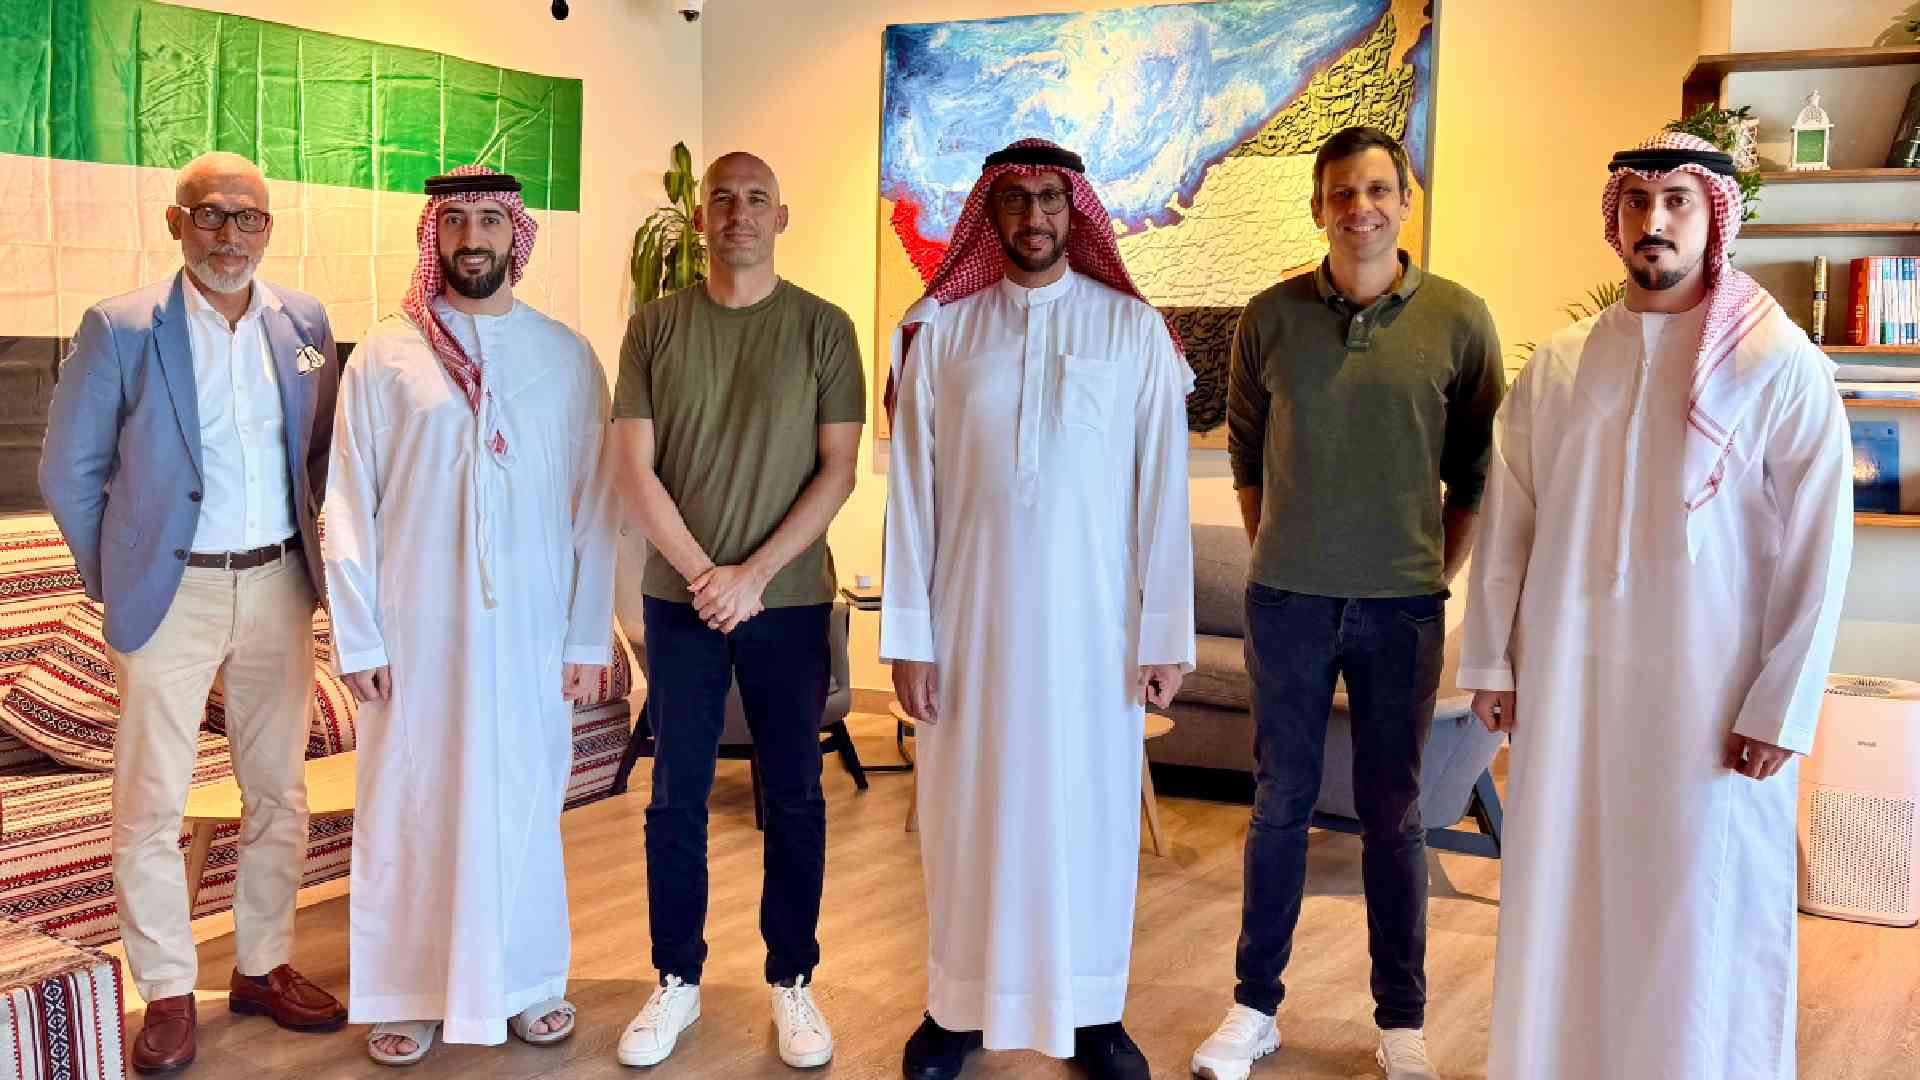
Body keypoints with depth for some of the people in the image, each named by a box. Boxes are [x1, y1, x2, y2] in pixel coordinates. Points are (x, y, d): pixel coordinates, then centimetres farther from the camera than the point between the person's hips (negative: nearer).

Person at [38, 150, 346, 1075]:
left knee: (279, 793, 12)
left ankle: (263, 967, 27)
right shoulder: (120, 328, -7)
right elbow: (69, 473, -2)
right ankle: (168, 993, 17)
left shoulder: (303, 323, 3)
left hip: (278, 586, 4)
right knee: (151, 803, 2)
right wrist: (114, 583, 1)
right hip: (173, 592, -3)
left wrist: (313, 559, 8)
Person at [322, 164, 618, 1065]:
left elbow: (594, 505, 3)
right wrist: (356, 636, -5)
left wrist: (589, 635, 0)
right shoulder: (385, 356, 0)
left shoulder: (567, 356, 3)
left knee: (523, 801, 9)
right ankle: (409, 991, 21)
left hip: (530, 626, 1)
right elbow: (349, 506, 0)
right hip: (416, 627, -1)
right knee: (410, 806, 6)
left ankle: (528, 980, 25)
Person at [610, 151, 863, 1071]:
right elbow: (635, 468, -1)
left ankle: (793, 980, 21)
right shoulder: (656, 325, 2)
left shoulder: (823, 328, 0)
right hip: (680, 598, 1)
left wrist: (753, 574, -12)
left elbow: (838, 470, -4)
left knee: (794, 795, 7)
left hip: (791, 598, -1)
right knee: (676, 796, 8)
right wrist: (702, 573, -10)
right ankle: (677, 980, 22)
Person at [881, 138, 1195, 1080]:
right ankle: (961, 1004, 24)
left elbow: (1161, 489, -1)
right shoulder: (943, 330, 2)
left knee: (1089, 808, 7)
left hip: (1091, 617, 0)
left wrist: (1164, 633, -5)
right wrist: (906, 636, -3)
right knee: (972, 811, 8)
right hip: (974, 616, 1)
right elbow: (911, 489, 0)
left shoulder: (1133, 328, 1)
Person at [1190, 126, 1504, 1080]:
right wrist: (1275, 555, 9)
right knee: (1280, 803, 8)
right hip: (1288, 600, 1)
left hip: (1402, 605, -1)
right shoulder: (1270, 318, 0)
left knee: (1392, 811, 7)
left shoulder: (1459, 321, -2)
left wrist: (1439, 572, 4)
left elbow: (1477, 466, 6)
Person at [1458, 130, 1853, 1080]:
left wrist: (1780, 710, -10)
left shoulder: (1781, 367, -6)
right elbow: (1508, 521, 9)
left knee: (1701, 913, 4)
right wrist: (1491, 662, 7)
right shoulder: (1558, 366, 6)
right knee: (1564, 896, 12)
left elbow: (1818, 551, -7)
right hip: (1567, 681, 4)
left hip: (1707, 693, -3)